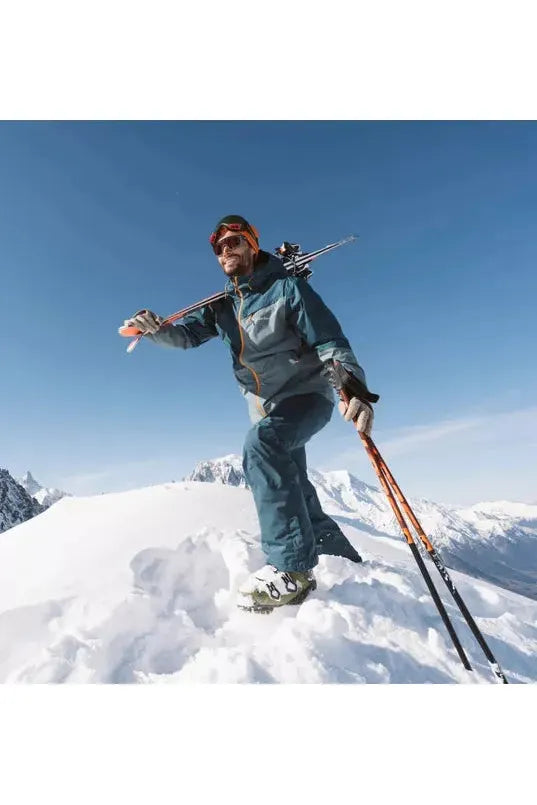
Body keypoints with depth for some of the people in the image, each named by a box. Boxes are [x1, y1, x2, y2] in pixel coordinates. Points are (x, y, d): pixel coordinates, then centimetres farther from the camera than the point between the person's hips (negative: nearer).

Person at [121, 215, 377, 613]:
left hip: (308, 393, -7)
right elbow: (188, 333, 1)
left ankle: (291, 567, -25)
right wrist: (156, 328, -22)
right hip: (266, 406, 8)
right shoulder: (224, 303, 8)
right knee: (291, 485, 14)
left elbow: (331, 343, -19)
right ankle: (341, 556, 36)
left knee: (262, 443, -34)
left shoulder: (287, 288, -12)